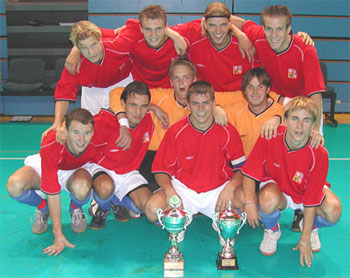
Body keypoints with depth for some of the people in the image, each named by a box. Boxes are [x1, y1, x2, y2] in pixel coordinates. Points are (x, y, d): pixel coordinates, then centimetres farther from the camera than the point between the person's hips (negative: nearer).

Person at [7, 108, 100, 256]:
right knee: (14, 185, -31)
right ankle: (43, 208, 3)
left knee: (81, 188, -37)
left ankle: (76, 209, 2)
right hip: (43, 168, 0)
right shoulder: (50, 145, -38)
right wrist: (58, 235, -33)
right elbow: (52, 191, -35)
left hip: (76, 170, 1)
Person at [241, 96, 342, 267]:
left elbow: (311, 200, -23)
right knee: (269, 200, -37)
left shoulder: (319, 154, -26)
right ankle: (271, 231, 1)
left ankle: (311, 227, 10)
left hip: (306, 191, 1)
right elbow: (249, 171, -15)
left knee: (333, 212, -29)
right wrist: (250, 202, -29)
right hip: (276, 186, 0)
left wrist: (304, 239, -20)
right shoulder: (269, 139, -25)